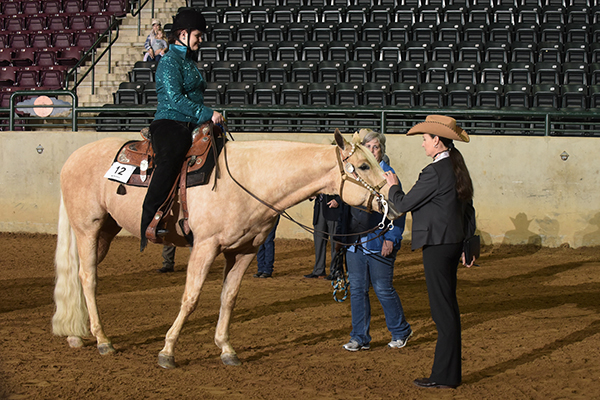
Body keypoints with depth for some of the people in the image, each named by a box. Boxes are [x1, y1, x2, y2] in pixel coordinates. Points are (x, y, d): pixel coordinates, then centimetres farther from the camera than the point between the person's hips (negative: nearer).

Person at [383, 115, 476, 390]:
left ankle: (445, 376, 3)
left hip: (438, 244, -10)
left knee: (443, 310, -3)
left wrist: (393, 186, 7)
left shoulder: (434, 172, -18)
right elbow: (468, 210, 17)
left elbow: (403, 205, -12)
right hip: (453, 242, 10)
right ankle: (449, 371, 22)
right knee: (448, 308, 15)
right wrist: (468, 246, 23)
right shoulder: (457, 168, 11)